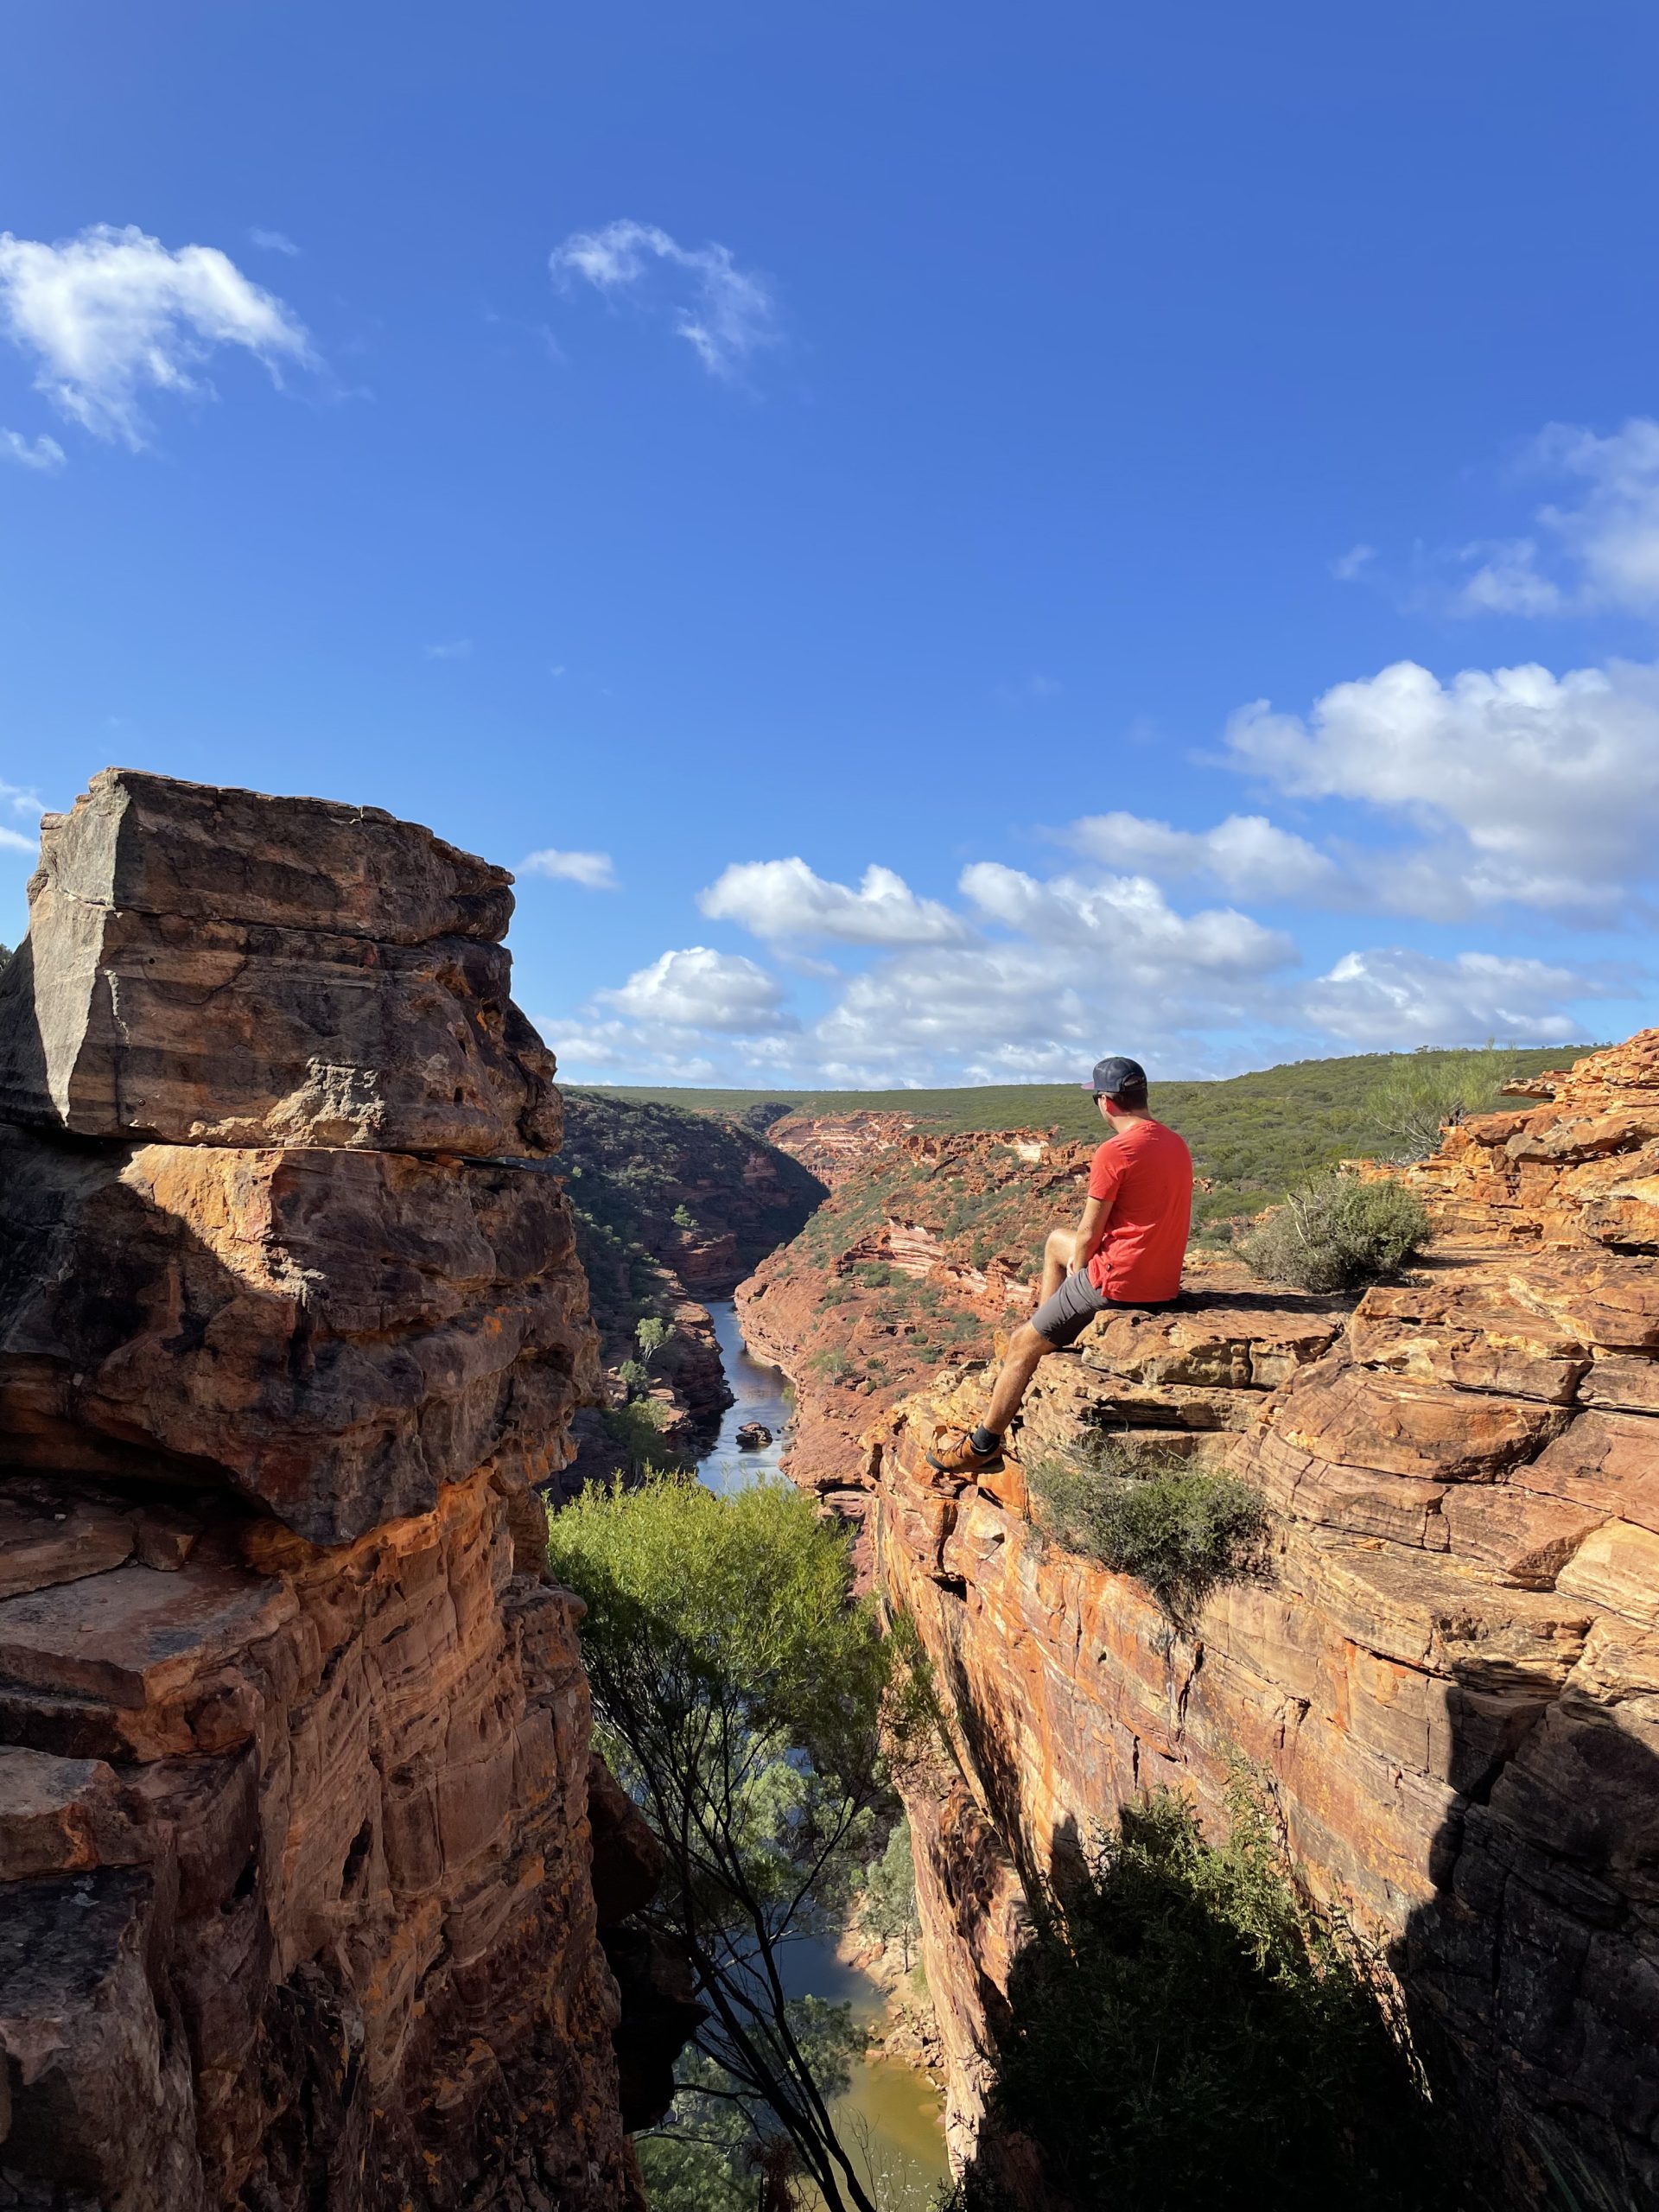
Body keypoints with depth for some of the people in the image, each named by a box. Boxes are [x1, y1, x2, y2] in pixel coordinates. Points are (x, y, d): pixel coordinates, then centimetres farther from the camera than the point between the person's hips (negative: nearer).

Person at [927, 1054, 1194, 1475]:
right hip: (1166, 1280, 9)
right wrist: (1079, 1253, 13)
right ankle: (1045, 1337, 36)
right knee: (1056, 1241, 30)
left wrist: (1078, 1270, 6)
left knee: (1023, 1345, 7)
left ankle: (983, 1445, 18)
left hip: (1118, 1282, -9)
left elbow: (1089, 1234, -15)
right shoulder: (1176, 1144, 5)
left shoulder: (1114, 1152, -21)